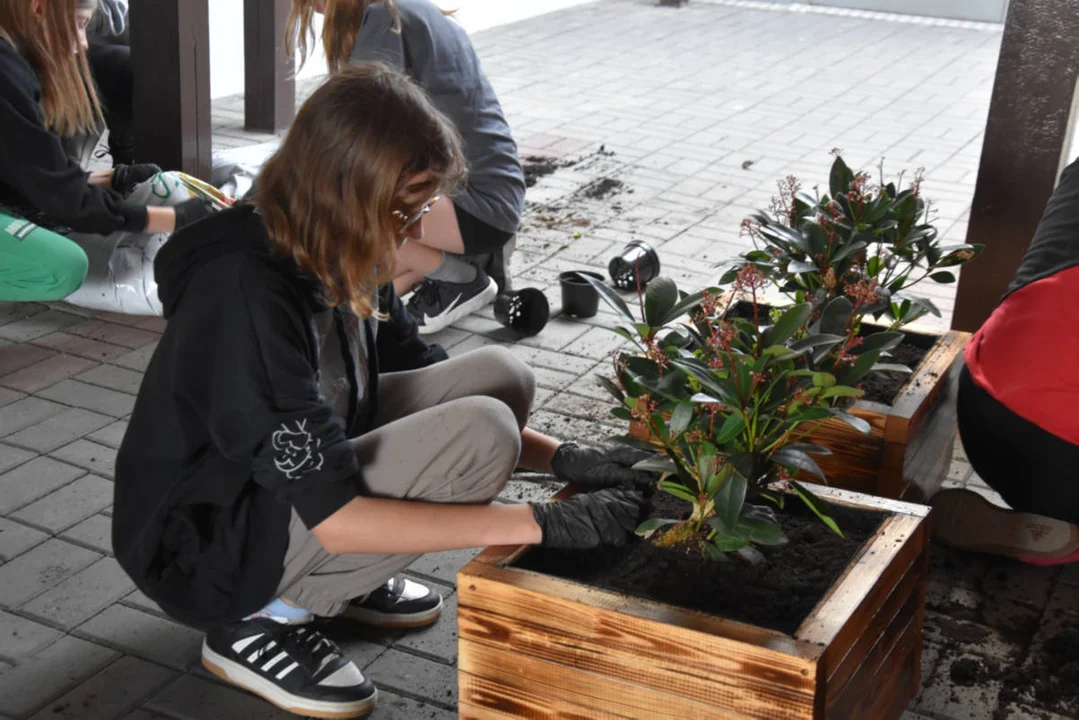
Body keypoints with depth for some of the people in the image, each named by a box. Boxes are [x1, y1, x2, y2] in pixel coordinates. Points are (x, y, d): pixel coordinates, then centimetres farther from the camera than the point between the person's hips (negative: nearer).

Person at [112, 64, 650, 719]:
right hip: (210, 549, -8)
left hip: (284, 481, 8)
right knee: (481, 435, -24)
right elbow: (336, 518, -30)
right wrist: (548, 524, -28)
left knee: (501, 376, -4)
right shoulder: (248, 299, -30)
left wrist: (563, 459, -2)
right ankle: (262, 619, -10)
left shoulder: (318, 253, -4)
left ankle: (346, 579, 5)